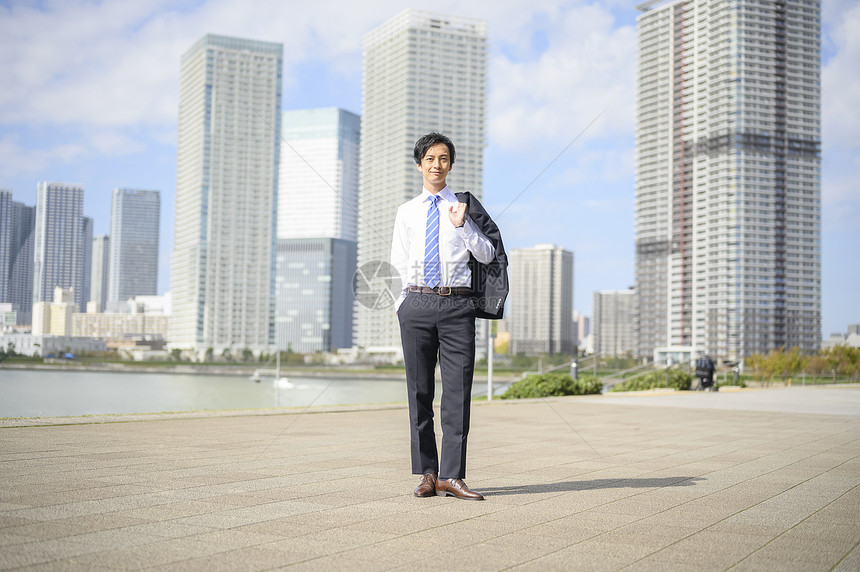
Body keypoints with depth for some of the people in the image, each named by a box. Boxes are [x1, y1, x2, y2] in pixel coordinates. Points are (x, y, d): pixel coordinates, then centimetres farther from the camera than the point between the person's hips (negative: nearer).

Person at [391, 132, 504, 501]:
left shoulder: (464, 207, 9)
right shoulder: (407, 211, 14)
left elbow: (488, 256, 5)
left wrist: (462, 226, -7)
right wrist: (418, 289, 9)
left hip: (457, 306, -1)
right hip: (417, 304, 2)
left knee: (457, 391, -5)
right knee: (419, 391, 3)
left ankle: (451, 476, -2)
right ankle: (427, 473, 11)